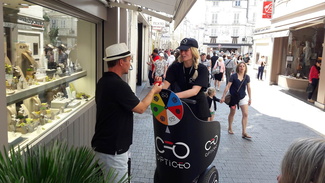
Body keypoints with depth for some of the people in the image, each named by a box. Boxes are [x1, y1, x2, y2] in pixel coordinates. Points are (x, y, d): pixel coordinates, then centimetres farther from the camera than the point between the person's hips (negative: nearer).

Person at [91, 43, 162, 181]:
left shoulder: (103, 81, 5)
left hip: (101, 145, 9)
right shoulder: (118, 84, -25)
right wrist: (153, 91, 1)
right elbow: (141, 108, -14)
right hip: (112, 151, -9)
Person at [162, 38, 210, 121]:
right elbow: (165, 85, -16)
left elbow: (195, 91, -29)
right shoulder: (175, 67, -7)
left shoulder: (202, 69, -17)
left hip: (198, 107, -2)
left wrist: (175, 95, -45)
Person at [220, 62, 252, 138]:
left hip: (243, 97, 2)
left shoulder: (247, 77, -2)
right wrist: (223, 97, -13)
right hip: (233, 97, -2)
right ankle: (230, 128, 34)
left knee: (245, 114, -7)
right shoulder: (233, 76, -12)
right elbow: (228, 86, -11)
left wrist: (250, 98, 8)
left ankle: (244, 133, -2)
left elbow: (248, 88, 7)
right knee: (232, 113, 14)